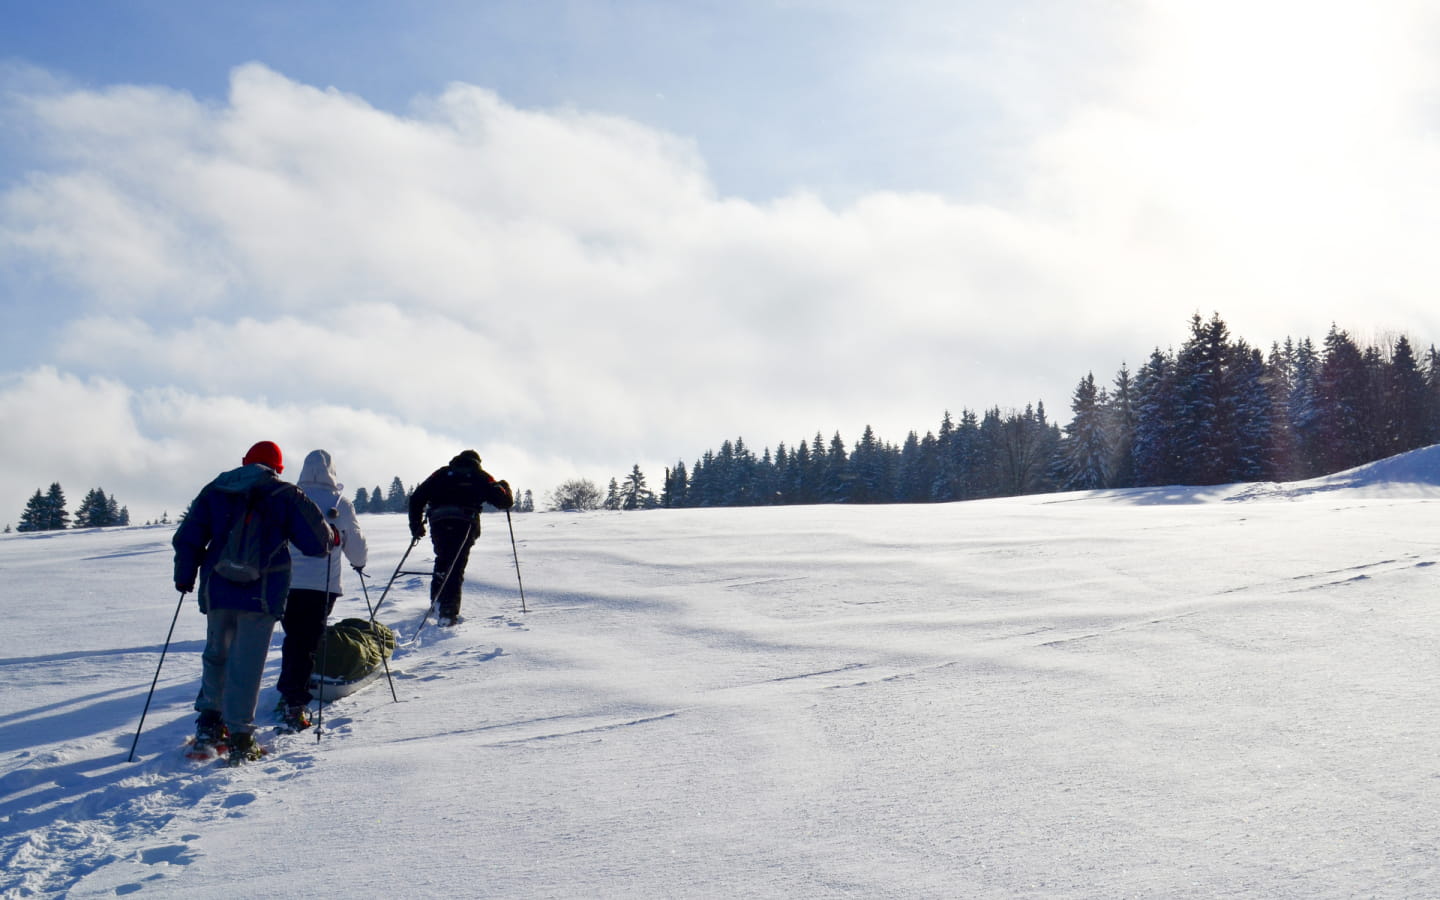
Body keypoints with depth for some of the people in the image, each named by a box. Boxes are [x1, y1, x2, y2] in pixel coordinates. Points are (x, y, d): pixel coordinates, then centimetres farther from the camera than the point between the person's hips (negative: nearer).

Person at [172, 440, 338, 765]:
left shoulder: (214, 491, 11)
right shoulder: (286, 496, 1)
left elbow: (187, 538, 8)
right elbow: (316, 540, -4)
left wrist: (184, 577, 18)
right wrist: (333, 537, 18)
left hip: (217, 591, 3)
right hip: (262, 595, -3)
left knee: (216, 654, 23)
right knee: (247, 663, -2)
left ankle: (209, 721, 24)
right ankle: (239, 737, -2)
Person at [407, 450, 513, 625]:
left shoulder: (441, 473, 23)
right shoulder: (481, 477, 18)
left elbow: (416, 498, 15)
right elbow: (505, 502, 14)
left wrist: (416, 525, 22)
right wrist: (505, 487, 35)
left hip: (439, 522, 2)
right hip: (465, 524, -2)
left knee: (442, 560, 24)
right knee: (456, 567, 1)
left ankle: (437, 602, 17)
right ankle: (448, 613, -7)